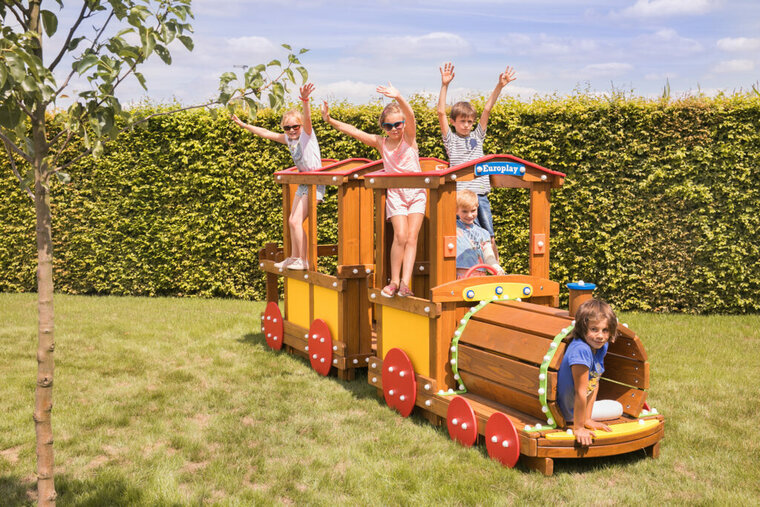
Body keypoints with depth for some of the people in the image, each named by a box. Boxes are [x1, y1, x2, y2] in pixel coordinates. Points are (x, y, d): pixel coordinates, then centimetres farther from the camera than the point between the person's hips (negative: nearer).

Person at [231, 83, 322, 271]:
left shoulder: (307, 134, -11)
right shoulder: (288, 139, 10)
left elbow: (307, 117, -31)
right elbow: (265, 133, 18)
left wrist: (305, 101, -50)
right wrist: (244, 125, 20)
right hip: (303, 183, 9)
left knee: (296, 221, -14)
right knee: (292, 221, 11)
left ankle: (304, 260, -6)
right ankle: (294, 258, 22)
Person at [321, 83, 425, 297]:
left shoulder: (409, 138, -3)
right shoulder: (380, 142, 3)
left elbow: (411, 116, -22)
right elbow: (353, 131, 2)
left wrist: (398, 97, -40)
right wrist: (330, 120, -5)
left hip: (416, 193, 0)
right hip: (395, 193, 0)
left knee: (412, 237, -7)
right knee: (400, 235, -13)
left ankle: (405, 282, -8)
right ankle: (394, 281, -1)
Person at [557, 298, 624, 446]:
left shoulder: (601, 347, -10)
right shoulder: (581, 350, -36)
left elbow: (595, 384, -6)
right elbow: (581, 393, -33)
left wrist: (587, 418, -9)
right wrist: (578, 428, -27)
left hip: (582, 404, 8)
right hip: (568, 410, -8)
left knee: (618, 409, 21)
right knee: (617, 409, -1)